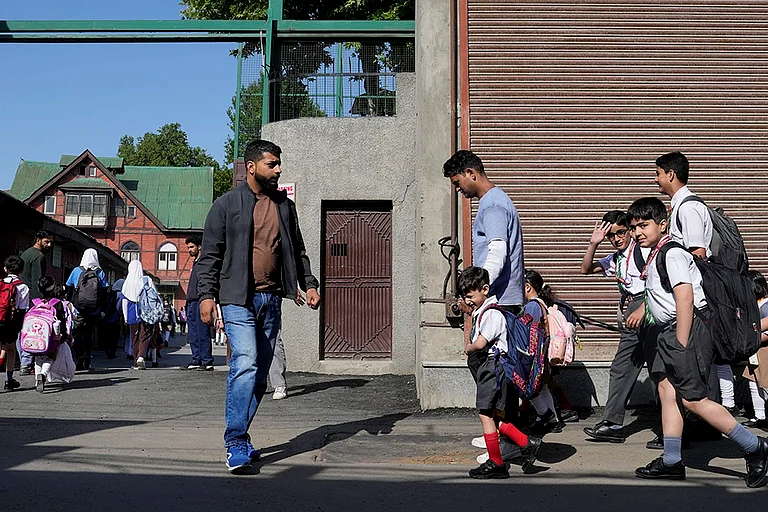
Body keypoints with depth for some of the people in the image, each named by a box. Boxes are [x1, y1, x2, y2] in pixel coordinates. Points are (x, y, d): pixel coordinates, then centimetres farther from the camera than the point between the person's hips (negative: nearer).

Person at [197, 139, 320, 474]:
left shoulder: (285, 206, 14)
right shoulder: (227, 205, 1)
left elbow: (297, 251, 21)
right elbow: (210, 255, -1)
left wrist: (309, 284, 8)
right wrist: (206, 295, -10)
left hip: (271, 299, 5)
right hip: (238, 298, -5)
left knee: (260, 373, 8)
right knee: (245, 364, -19)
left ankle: (239, 438, 21)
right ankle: (236, 445, -14)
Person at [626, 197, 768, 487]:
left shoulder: (672, 253, -14)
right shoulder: (655, 256, 15)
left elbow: (685, 299, -21)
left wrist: (681, 345, -21)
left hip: (689, 330, -10)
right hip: (671, 332, 10)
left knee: (693, 399, -8)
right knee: (667, 390, 7)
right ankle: (671, 462, 11)